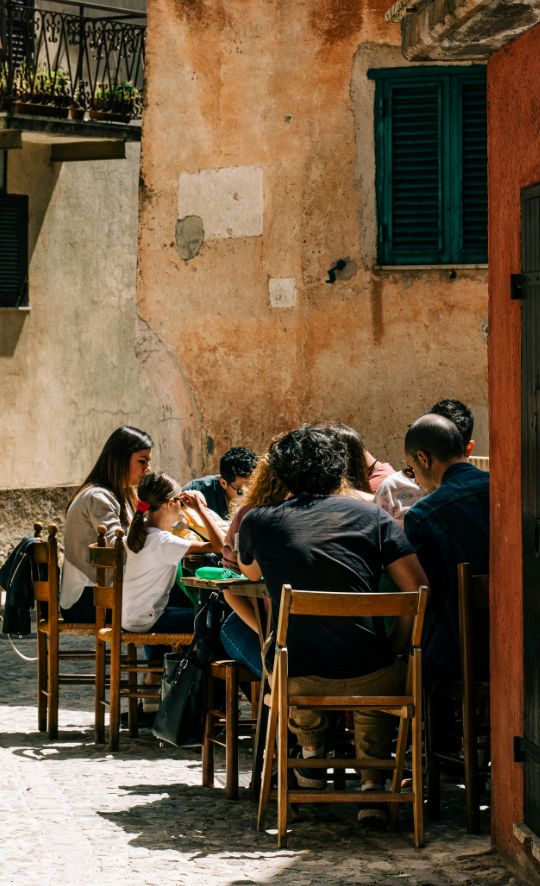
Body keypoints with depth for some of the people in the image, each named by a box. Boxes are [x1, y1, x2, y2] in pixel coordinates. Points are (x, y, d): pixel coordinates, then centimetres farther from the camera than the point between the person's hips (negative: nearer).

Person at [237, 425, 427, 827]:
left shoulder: (259, 521, 6)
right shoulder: (371, 514, 6)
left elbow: (249, 574, 29)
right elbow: (419, 589, -1)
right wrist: (394, 647, 10)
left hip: (296, 678, 0)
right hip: (367, 674, 0)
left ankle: (312, 751, 43)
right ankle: (373, 784, 23)